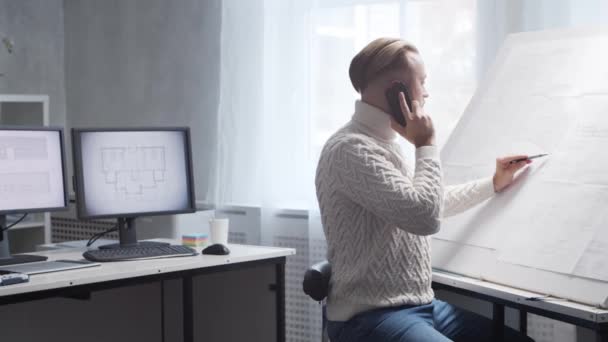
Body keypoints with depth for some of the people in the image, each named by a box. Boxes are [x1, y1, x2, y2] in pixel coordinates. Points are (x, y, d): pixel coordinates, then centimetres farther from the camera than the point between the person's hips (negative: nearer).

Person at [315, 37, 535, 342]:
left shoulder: (383, 143, 16)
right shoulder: (350, 148, -18)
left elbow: (431, 202, 30)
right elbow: (425, 216, -23)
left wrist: (494, 184, 31)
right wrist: (426, 145, -11)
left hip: (421, 306, 10)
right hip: (371, 317, -10)